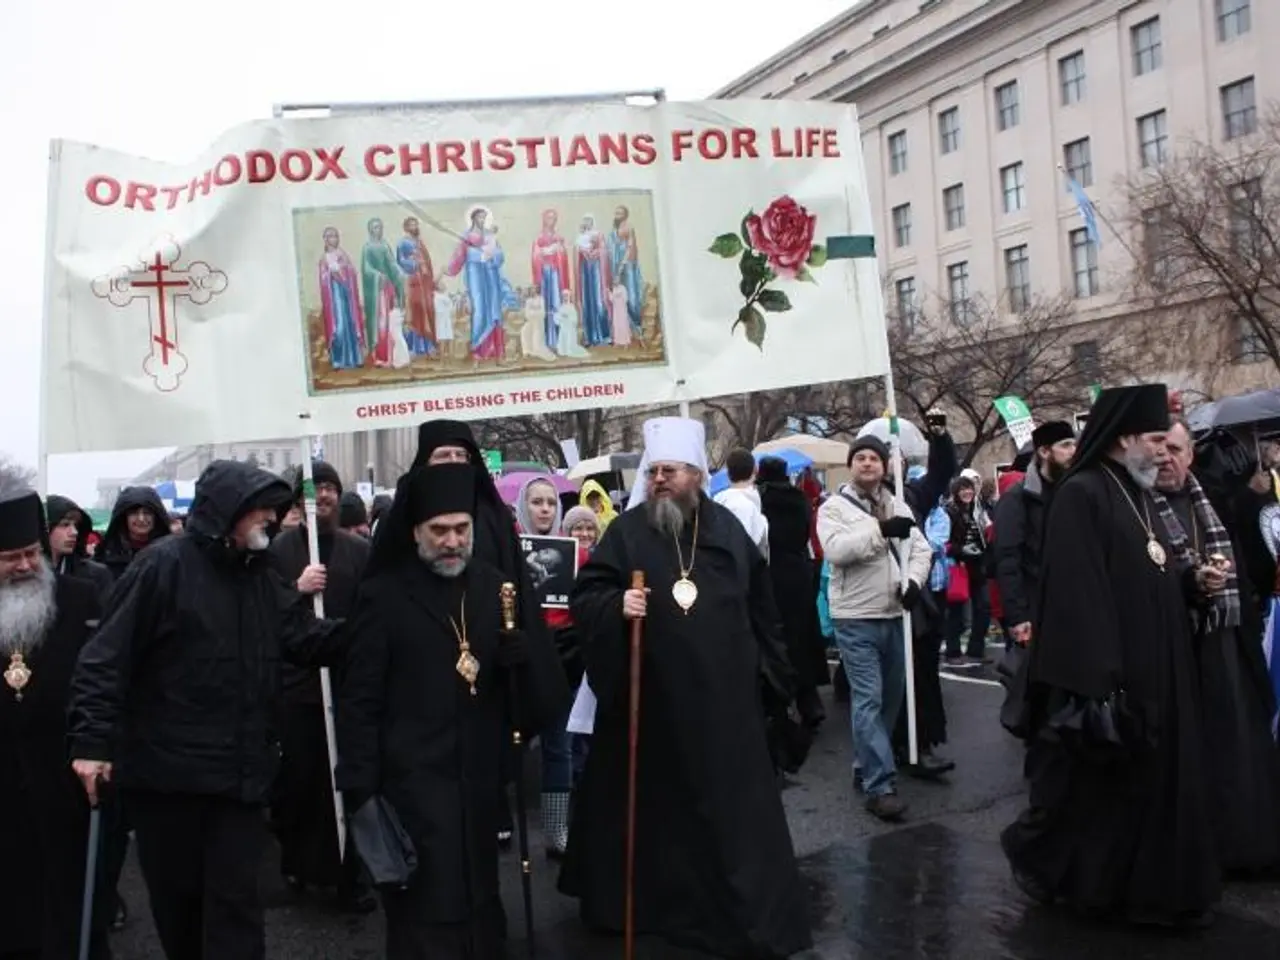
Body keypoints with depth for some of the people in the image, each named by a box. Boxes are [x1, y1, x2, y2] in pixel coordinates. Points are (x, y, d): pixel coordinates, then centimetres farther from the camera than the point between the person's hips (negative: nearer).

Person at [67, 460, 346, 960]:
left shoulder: (260, 573, 8)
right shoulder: (164, 564, -12)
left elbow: (303, 640, 6)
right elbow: (107, 656, -15)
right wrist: (92, 740, -22)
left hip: (240, 771, 4)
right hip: (166, 769, -4)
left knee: (236, 897, 5)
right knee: (176, 894, 13)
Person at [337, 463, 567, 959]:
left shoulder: (498, 586, 7)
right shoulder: (383, 595, -4)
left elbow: (545, 685, 11)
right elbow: (360, 700, -5)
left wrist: (525, 655, -10)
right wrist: (360, 788, -8)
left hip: (482, 779, 4)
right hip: (413, 783, -4)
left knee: (481, 903, 17)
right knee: (425, 912, 3)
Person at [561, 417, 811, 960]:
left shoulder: (727, 529, 6)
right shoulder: (626, 531, -3)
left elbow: (760, 607, 15)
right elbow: (584, 596, -5)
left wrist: (766, 669, 16)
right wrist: (615, 605, -26)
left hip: (722, 700, 2)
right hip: (647, 700, -2)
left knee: (731, 808, 8)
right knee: (649, 804, 10)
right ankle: (638, 902, 28)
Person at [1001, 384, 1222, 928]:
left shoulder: (1141, 496, 13)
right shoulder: (1081, 496, -16)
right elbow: (1077, 593, -23)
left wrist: (1192, 580, 1)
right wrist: (1095, 678, -26)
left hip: (1155, 669, 9)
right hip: (1105, 673, -9)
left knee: (1156, 779, 14)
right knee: (1090, 782, 4)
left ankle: (1152, 886, 28)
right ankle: (1036, 855, 25)